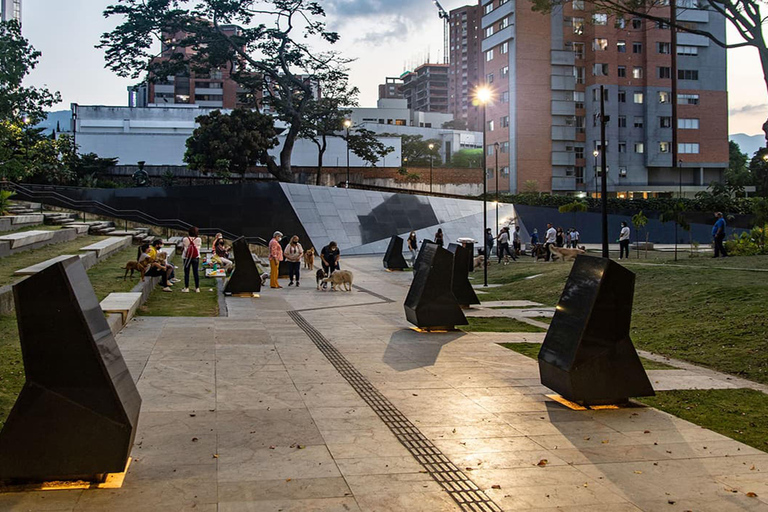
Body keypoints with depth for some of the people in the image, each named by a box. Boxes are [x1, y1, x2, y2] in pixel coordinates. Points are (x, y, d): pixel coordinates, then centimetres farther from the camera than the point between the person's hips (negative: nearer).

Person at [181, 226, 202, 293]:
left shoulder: (185, 239, -8)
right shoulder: (198, 239, -6)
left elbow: (183, 245, 2)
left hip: (187, 257, -1)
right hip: (196, 257, 1)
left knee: (186, 273, 4)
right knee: (196, 272, 6)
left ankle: (186, 288, 5)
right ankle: (197, 288, 8)